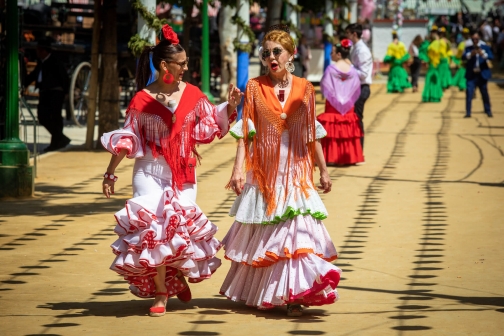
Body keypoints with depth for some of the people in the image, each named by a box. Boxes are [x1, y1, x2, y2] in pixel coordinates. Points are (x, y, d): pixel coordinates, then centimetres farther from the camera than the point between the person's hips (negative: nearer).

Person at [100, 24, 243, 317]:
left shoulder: (192, 94, 4)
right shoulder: (142, 100, -4)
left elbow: (211, 125, 10)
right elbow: (127, 139, 1)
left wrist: (230, 107, -6)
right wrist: (111, 173, 1)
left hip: (183, 174, 2)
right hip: (151, 172, -2)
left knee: (181, 226, -6)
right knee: (154, 227, -11)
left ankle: (180, 274, 25)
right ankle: (161, 293, 1)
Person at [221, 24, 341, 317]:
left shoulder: (304, 89, 2)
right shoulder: (255, 87, 0)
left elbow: (313, 134, 8)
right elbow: (246, 133, -2)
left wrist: (323, 170, 8)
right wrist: (238, 169, -11)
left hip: (295, 172, 0)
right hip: (263, 172, 0)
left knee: (296, 228, -9)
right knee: (261, 234, 5)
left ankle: (293, 295, -6)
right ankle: (256, 292, 18)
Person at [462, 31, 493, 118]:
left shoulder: (485, 47, 5)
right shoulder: (468, 48, 7)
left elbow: (491, 57, -10)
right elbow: (463, 57, -9)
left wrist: (483, 54, -29)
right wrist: (470, 54, -28)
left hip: (482, 74, 0)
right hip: (471, 75, 0)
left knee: (485, 94, 9)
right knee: (469, 93, -9)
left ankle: (488, 111, 21)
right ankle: (468, 112, -7)